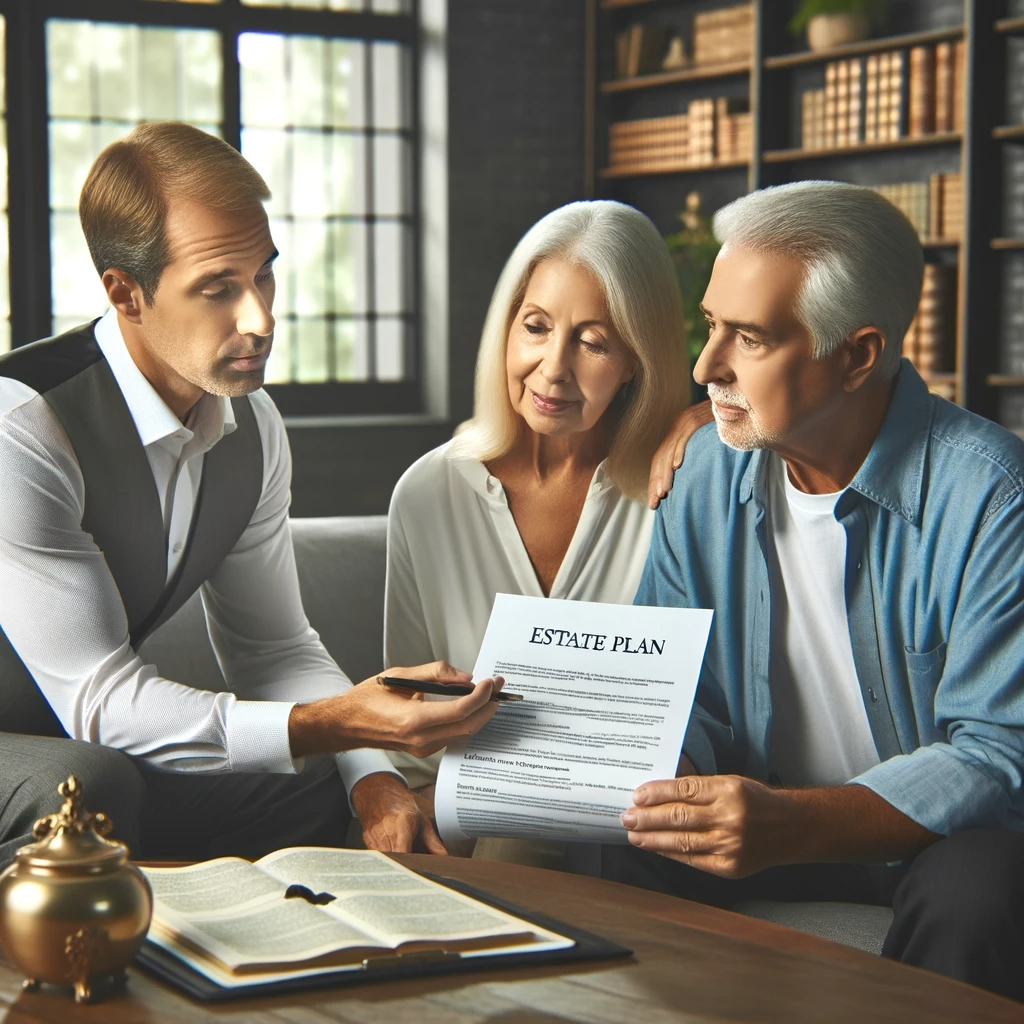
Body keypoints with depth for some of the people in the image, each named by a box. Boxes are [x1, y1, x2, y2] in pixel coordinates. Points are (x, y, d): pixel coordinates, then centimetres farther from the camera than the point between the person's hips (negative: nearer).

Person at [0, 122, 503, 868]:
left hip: (85, 752, 7)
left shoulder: (251, 429, -2)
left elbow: (272, 645, 6)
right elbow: (99, 700, -27)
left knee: (324, 790, -12)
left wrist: (374, 774, -14)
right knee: (91, 791, -37)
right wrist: (334, 722, -36)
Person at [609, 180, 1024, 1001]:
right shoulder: (704, 473, 1)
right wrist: (664, 768, -18)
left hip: (939, 843, -4)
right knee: (635, 864, -25)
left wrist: (794, 824, -35)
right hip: (769, 838, 4)